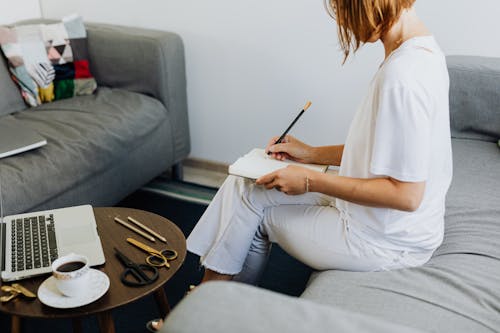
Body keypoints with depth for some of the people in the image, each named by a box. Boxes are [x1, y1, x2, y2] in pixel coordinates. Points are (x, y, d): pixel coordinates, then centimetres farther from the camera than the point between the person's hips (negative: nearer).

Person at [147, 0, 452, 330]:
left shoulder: (403, 76, -28)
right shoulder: (423, 49, 4)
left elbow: (406, 195, -28)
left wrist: (311, 181, -19)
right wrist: (312, 153, 8)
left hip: (386, 242, -9)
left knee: (251, 199, 6)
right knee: (244, 185, 10)